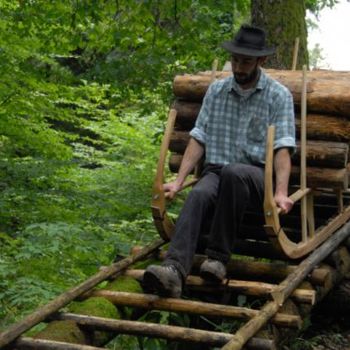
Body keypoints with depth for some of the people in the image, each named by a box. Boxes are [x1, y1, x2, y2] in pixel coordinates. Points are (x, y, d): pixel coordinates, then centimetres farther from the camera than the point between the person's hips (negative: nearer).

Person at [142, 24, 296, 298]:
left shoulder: (279, 96, 3)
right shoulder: (216, 91, 14)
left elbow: (282, 148, -6)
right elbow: (199, 139, 10)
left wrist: (281, 192, -21)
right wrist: (178, 181, -1)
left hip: (257, 176, -2)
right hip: (217, 172, 3)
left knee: (233, 173, -38)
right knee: (199, 195, -33)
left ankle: (218, 258, -33)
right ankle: (174, 270, -52)